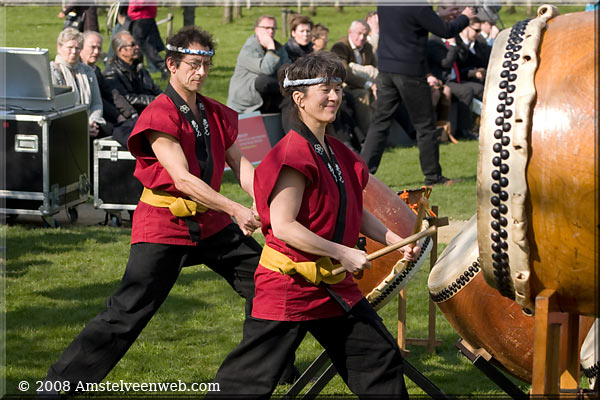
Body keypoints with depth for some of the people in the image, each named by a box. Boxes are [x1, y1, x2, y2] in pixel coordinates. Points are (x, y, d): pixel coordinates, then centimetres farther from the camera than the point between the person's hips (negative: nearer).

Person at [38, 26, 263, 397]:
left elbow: (241, 165, 5)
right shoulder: (159, 116, -15)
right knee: (126, 315, -12)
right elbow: (182, 178, -23)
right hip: (165, 224, -7)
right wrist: (235, 209, -26)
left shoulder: (216, 114, 8)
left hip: (210, 221, 8)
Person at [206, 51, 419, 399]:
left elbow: (355, 213, 18)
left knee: (382, 359, 12)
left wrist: (397, 241, 5)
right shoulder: (293, 155, -19)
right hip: (289, 288, -9)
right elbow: (282, 226, -24)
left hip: (334, 285, 9)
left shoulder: (337, 153, 10)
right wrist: (344, 253, -22)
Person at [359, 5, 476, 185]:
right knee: (425, 125, 6)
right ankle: (433, 176, 13)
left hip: (385, 69, 6)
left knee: (380, 122, 8)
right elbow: (446, 31, -9)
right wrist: (465, 17, 10)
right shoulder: (418, 7, -17)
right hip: (410, 71, -6)